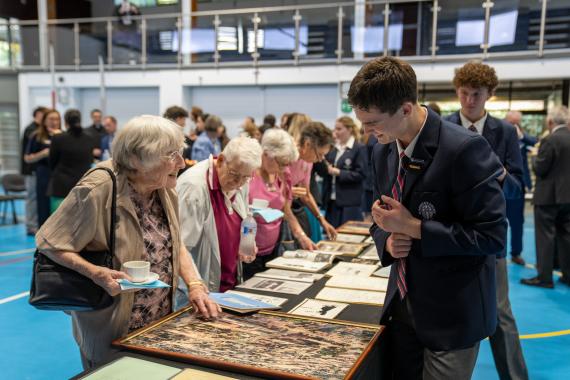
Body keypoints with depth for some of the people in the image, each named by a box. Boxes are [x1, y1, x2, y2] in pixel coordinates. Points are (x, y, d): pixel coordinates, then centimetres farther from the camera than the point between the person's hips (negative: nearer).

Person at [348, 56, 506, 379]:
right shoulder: (383, 151, 2)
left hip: (452, 314, -6)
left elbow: (492, 236, -20)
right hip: (402, 305, 7)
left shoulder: (464, 149, -22)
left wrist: (413, 227, -22)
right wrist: (387, 241, -9)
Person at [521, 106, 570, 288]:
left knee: (545, 236, -1)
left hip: (549, 196, -7)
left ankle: (544, 277, 3)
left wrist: (536, 157, 2)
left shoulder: (549, 141, -18)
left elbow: (539, 169, -16)